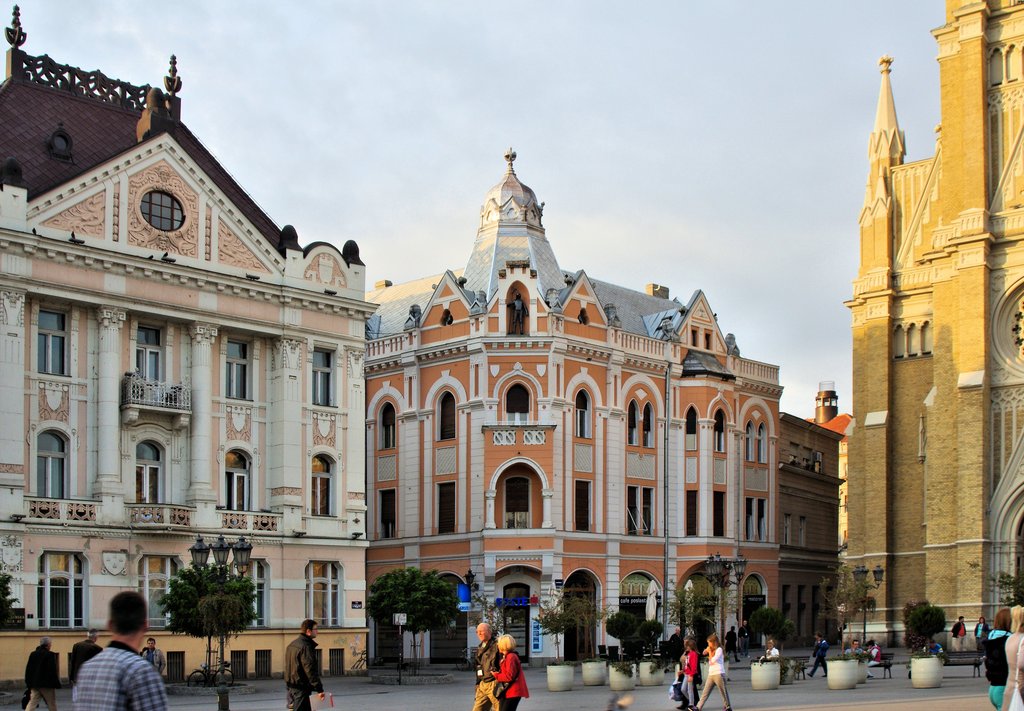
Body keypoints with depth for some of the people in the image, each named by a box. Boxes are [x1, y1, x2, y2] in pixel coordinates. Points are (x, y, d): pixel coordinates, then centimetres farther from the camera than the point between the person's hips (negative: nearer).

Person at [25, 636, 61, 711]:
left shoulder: (33, 654, 9)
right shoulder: (50, 655, -11)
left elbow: (28, 670, 12)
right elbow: (53, 671, -13)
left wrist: (28, 684, 17)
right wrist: (57, 684, -6)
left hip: (35, 684, 5)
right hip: (47, 685, -5)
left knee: (32, 704, 1)